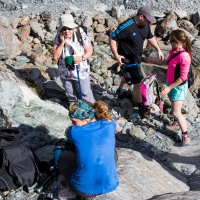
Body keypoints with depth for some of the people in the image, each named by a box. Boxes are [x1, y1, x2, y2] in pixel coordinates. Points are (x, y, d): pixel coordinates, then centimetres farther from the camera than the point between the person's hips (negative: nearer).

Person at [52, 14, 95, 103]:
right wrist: (62, 43, -25)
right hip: (65, 73, 4)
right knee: (72, 96, 23)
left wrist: (82, 58, -30)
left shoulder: (81, 36, -21)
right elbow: (55, 56, -15)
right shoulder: (58, 38, -11)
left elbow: (89, 51, -11)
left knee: (85, 94, 10)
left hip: (81, 72, -4)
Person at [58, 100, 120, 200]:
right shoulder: (108, 125, -3)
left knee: (63, 156, 25)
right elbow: (118, 128, 26)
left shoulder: (75, 131, -12)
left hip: (84, 188, -2)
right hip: (110, 185, 3)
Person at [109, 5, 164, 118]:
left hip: (137, 57, 8)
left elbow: (151, 37, 12)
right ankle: (141, 107, 8)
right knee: (137, 83, -7)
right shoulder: (126, 26, -30)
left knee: (129, 75, 29)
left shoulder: (145, 25, -7)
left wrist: (159, 50, 6)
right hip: (128, 59, -8)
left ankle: (121, 91, 56)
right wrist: (117, 55, -26)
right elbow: (112, 39, -23)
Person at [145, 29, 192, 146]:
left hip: (179, 87, -9)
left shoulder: (184, 57, -31)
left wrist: (169, 87, -23)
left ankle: (185, 135, 9)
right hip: (171, 83, 9)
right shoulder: (174, 50, -4)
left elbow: (183, 77, -27)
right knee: (174, 107, 26)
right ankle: (177, 123, 49)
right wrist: (153, 61, 16)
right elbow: (167, 62, 16)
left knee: (176, 112, -5)